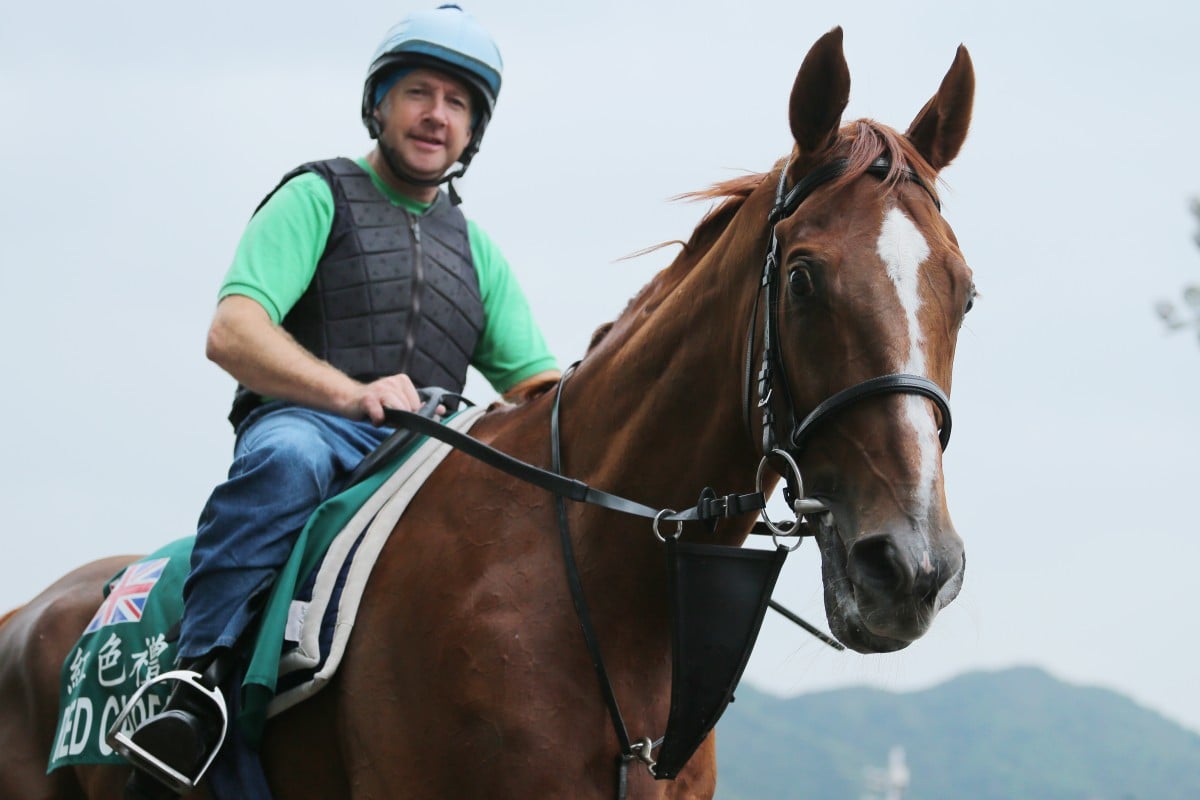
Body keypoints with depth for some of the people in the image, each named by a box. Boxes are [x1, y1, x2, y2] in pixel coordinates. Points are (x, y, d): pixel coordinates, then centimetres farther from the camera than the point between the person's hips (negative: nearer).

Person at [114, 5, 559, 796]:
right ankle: (200, 686, -41)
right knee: (286, 456, -41)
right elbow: (232, 334, -8)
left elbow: (536, 382, 19)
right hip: (309, 425, -5)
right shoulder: (318, 197, 8)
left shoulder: (476, 248, 27)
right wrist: (352, 393, -26)